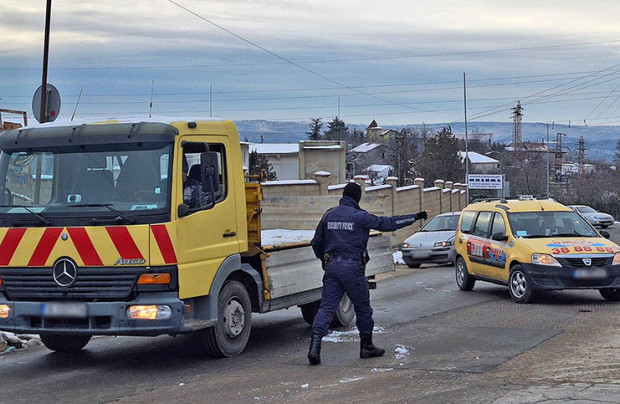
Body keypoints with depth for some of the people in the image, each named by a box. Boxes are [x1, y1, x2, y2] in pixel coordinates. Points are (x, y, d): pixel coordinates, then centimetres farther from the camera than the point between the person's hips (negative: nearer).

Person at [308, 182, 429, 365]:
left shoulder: (329, 215, 10)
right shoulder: (359, 216, -7)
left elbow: (316, 243, 15)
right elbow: (387, 223, -6)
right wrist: (417, 216, 0)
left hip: (331, 266, 5)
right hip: (352, 267, -5)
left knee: (326, 307, 2)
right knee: (363, 308, 11)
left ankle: (315, 343, -15)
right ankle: (366, 346, 21)